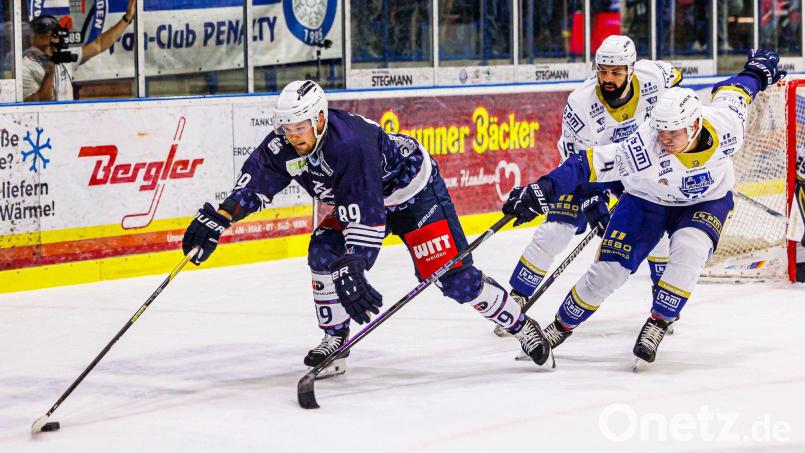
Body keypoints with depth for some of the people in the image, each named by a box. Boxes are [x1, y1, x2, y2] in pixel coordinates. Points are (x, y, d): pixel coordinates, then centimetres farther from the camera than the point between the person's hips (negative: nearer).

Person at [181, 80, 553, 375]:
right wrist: (217, 219, -21)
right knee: (324, 253, -14)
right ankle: (335, 339, 2)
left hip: (415, 191, -7)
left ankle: (520, 324, 5)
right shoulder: (284, 144, -17)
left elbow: (365, 215, -43)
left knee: (452, 276, -12)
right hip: (357, 199, 7)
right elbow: (255, 181, -10)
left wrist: (352, 267, -49)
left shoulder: (349, 143, -40)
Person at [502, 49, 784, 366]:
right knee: (609, 269, -8)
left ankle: (656, 326, -12)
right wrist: (543, 190, -47)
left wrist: (757, 72, 13)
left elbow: (732, 91, -8)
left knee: (688, 251, -30)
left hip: (707, 201, 1)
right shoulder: (643, 148, -37)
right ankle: (560, 328, 15)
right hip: (647, 200, -1)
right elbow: (590, 163, -37)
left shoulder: (724, 125, -29)